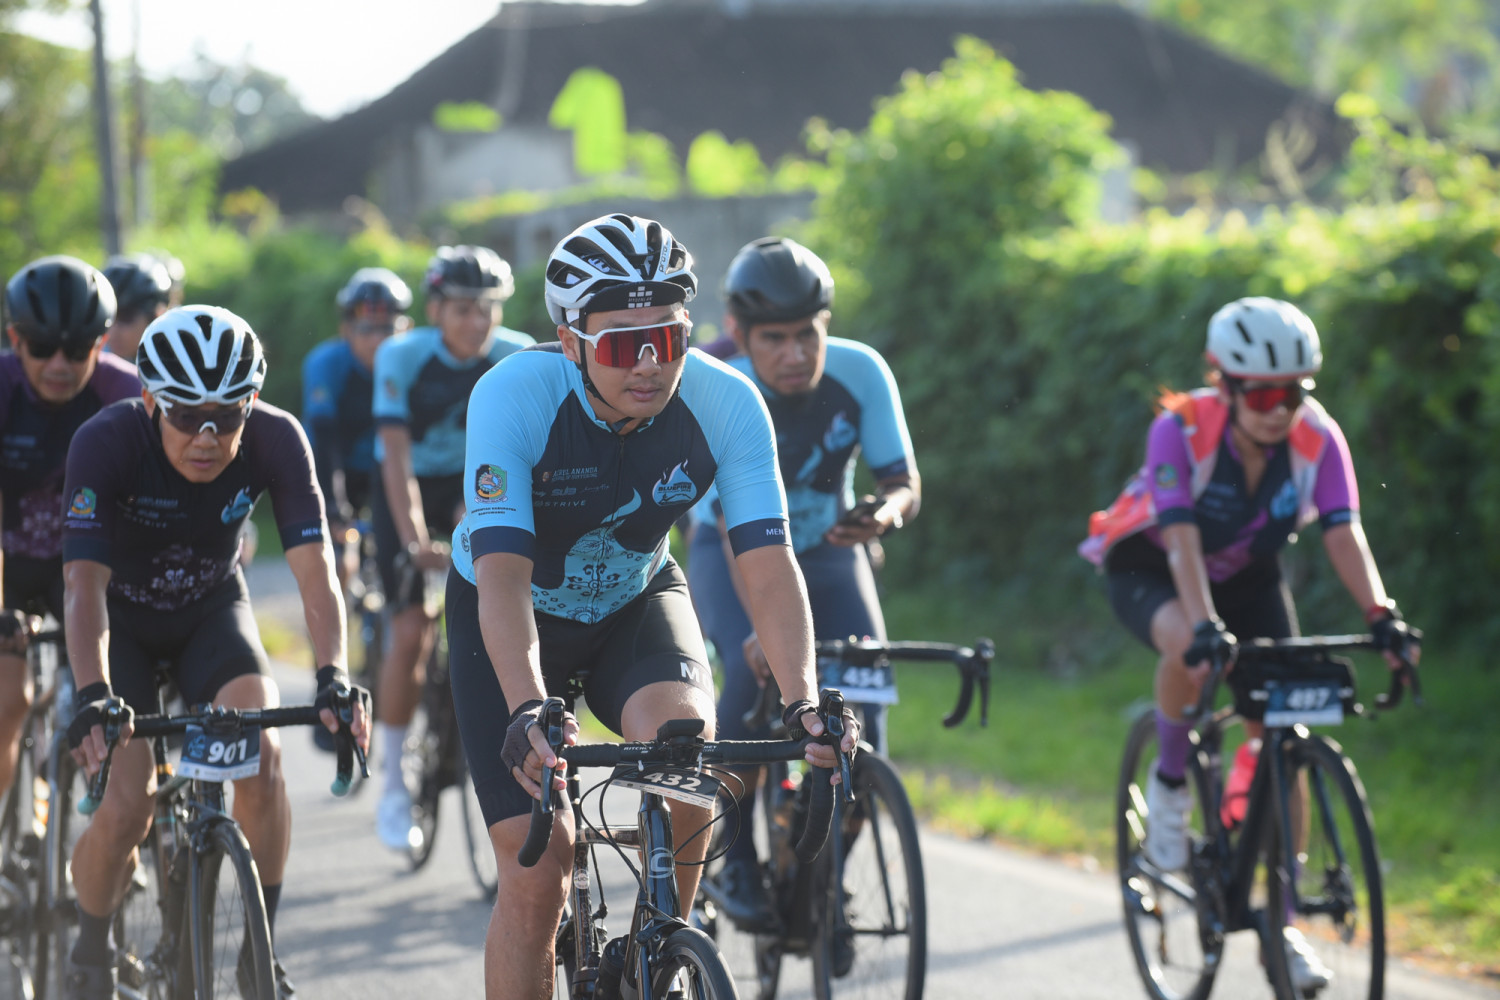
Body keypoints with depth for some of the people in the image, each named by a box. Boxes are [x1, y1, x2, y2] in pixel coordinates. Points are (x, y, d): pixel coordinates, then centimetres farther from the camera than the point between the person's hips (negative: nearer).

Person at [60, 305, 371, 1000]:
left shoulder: (276, 440, -26)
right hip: (121, 620, -1)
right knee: (126, 807, -17)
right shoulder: (107, 442, -31)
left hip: (211, 611, 2)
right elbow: (84, 584, -37)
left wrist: (333, 677, -47)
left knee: (260, 752, -25)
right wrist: (93, 697, -52)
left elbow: (315, 571, -30)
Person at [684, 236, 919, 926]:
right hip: (732, 554, -2)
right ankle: (734, 855, -13)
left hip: (828, 550, 3)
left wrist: (886, 512, -43)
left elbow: (905, 483, -17)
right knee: (755, 670, -31)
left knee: (865, 699, -17)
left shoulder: (860, 372, -22)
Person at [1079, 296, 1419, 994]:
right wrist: (1206, 623, -53)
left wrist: (1381, 616, -45)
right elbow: (1183, 541, -39)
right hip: (1150, 571, -3)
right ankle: (1170, 780, -10)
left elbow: (1344, 534, -30)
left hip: (1248, 575, 4)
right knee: (1190, 648, -39)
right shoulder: (1182, 429, -31)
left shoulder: (1317, 437, -22)